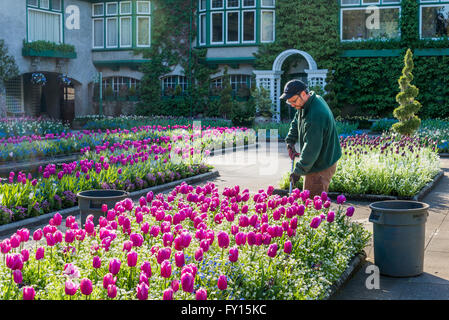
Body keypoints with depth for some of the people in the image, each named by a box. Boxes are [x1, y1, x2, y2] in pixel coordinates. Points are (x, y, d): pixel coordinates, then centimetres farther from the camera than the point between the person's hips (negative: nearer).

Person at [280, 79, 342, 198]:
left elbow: (311, 149, -28)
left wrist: (298, 172, -20)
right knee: (308, 197, 18)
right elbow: (296, 123, 19)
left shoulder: (316, 115, -31)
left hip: (321, 166, -10)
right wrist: (290, 143, 5)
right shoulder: (305, 103, 0)